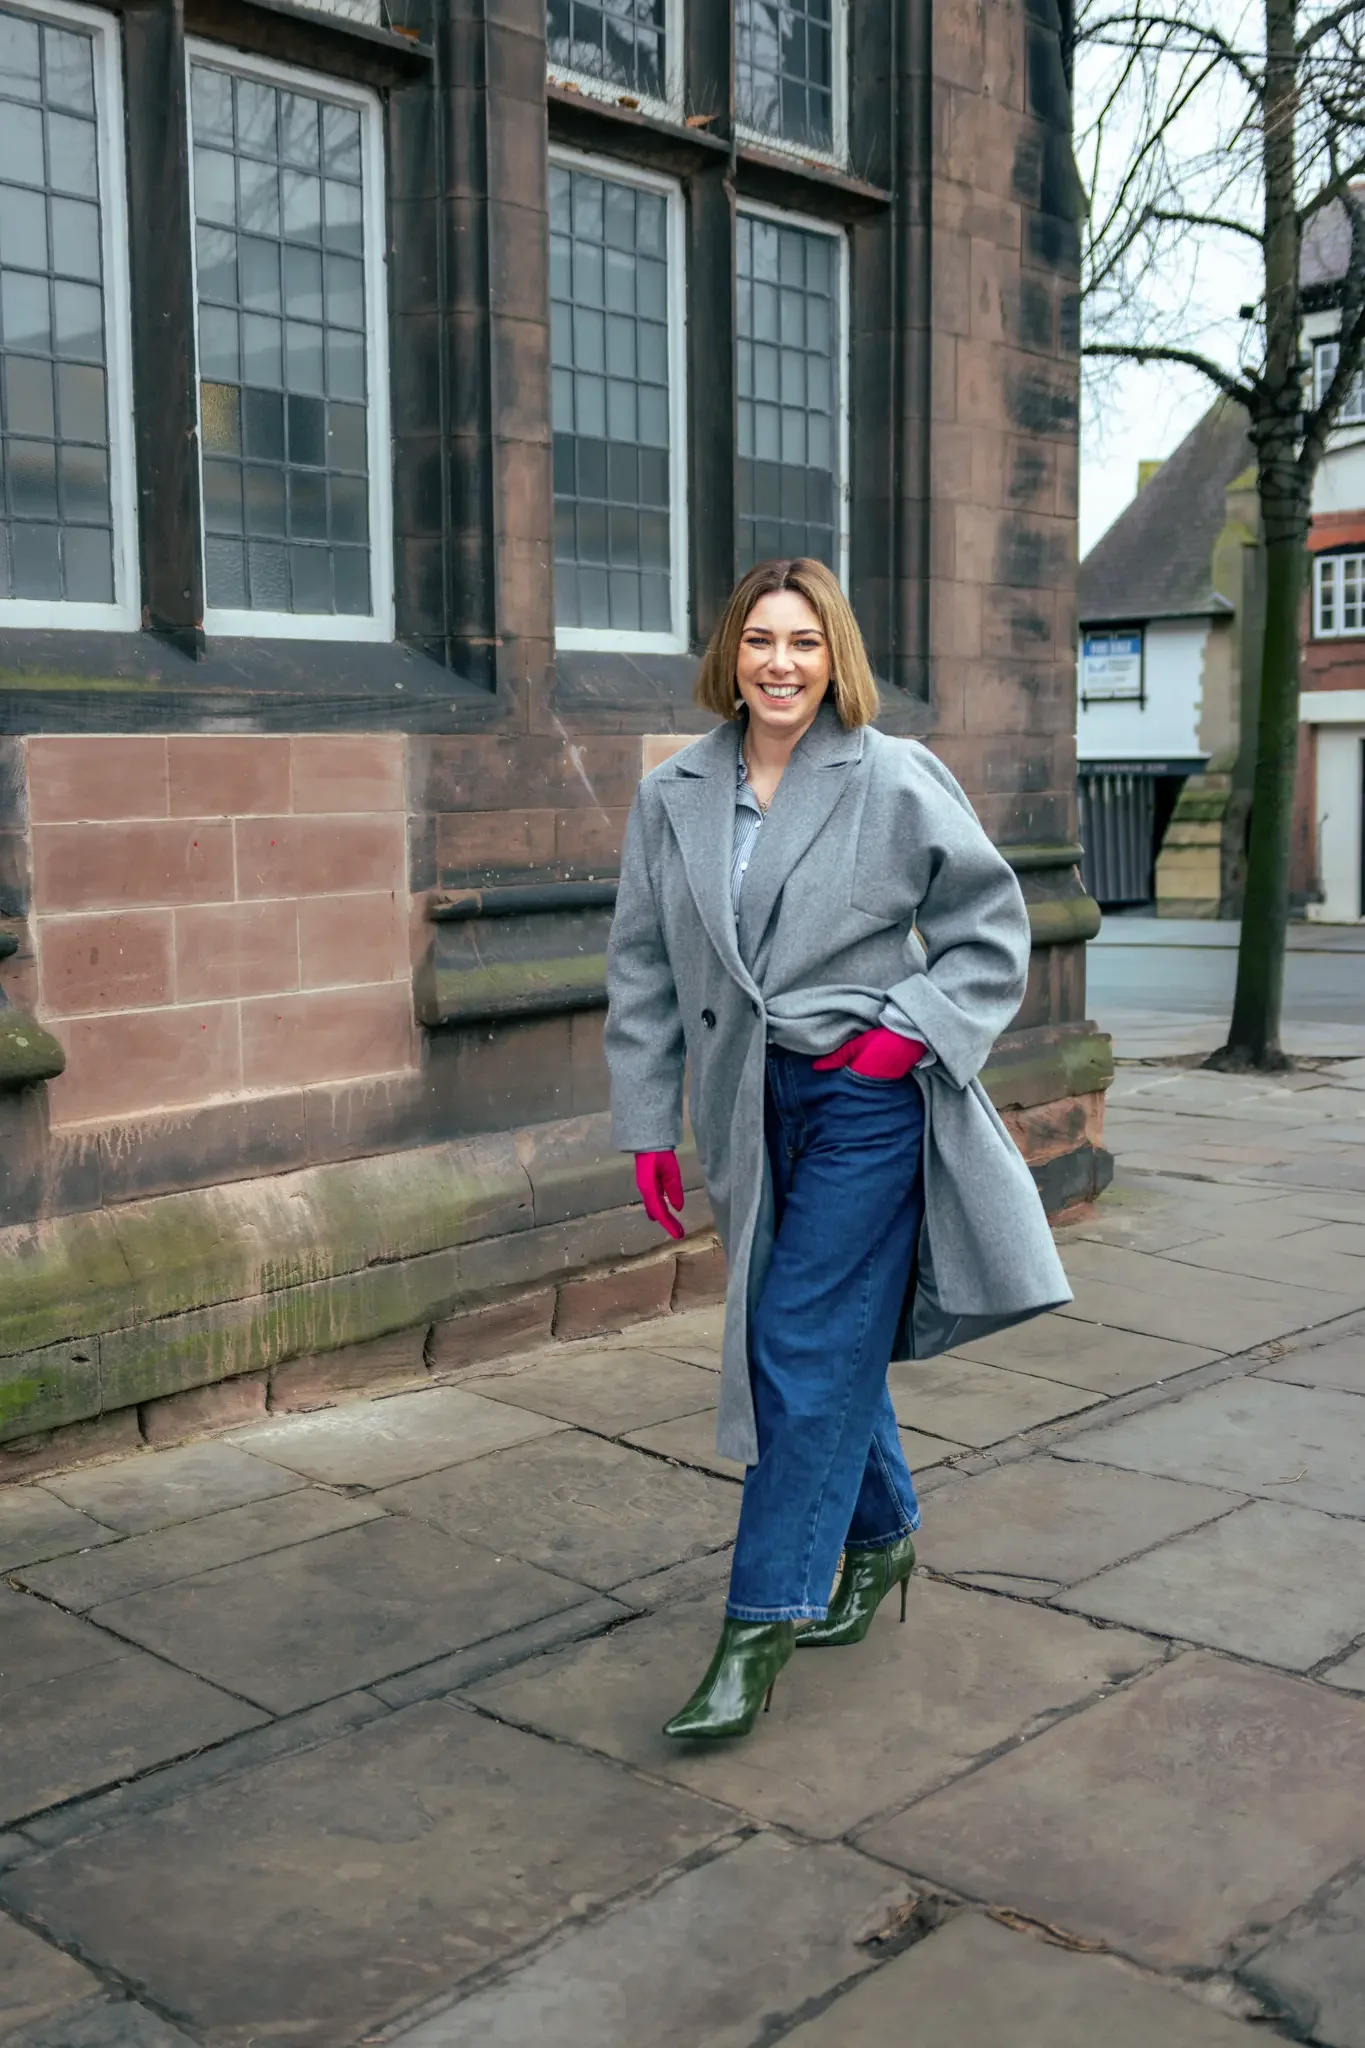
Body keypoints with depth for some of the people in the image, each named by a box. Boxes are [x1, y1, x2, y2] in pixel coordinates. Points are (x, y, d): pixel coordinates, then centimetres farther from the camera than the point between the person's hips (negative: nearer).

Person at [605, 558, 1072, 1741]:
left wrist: (913, 1029, -12)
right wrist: (648, 1124, 7)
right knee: (833, 1337, 16)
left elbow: (991, 928, 1)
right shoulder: (671, 799, 5)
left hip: (867, 1101, -4)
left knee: (806, 1353, -6)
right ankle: (881, 1532, 40)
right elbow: (644, 972, 9)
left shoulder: (897, 781, -6)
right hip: (753, 1109, 5)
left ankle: (761, 1627, 1)